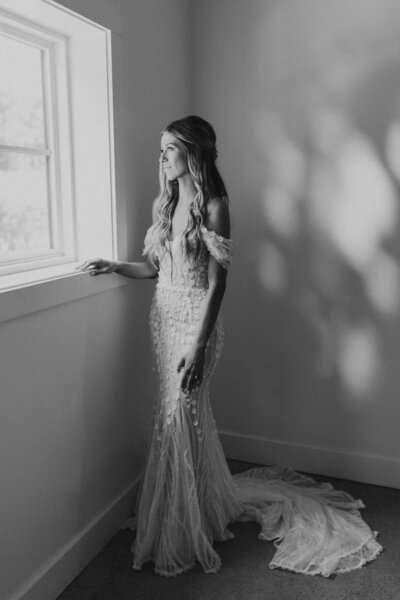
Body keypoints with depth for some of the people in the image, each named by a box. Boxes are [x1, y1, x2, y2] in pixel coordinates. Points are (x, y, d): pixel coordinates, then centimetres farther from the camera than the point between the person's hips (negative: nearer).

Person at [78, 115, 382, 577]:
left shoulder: (214, 206, -12)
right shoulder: (163, 203, 10)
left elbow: (216, 281, -16)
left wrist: (198, 345, -20)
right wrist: (113, 267, 0)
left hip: (194, 319, -7)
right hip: (163, 315, 7)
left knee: (179, 420, -1)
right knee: (188, 416, 16)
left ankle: (178, 540, 18)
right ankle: (211, 504, 39)